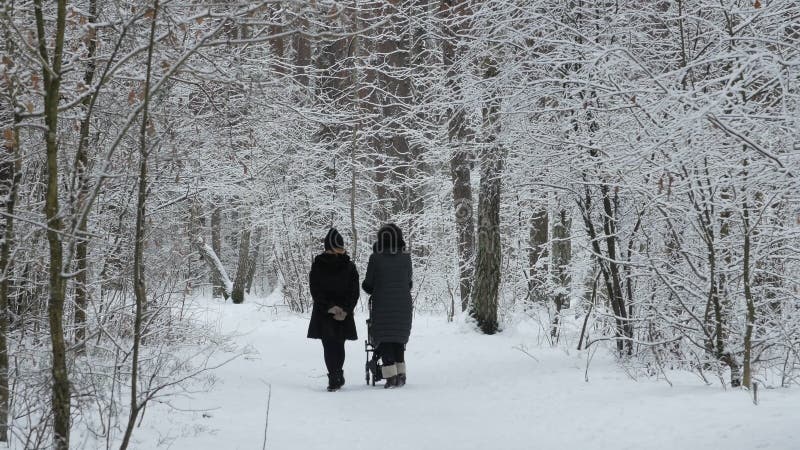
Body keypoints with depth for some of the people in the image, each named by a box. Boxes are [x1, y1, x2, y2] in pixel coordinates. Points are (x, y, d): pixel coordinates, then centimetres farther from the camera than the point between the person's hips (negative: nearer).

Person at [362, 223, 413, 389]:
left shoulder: (375, 258, -9)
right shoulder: (406, 257, -2)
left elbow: (368, 284, -3)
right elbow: (409, 282, 4)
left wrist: (374, 291, 19)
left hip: (382, 306, -2)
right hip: (403, 305, 2)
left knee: (384, 339, 6)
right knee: (399, 338, 16)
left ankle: (390, 376, -3)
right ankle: (400, 375, 12)